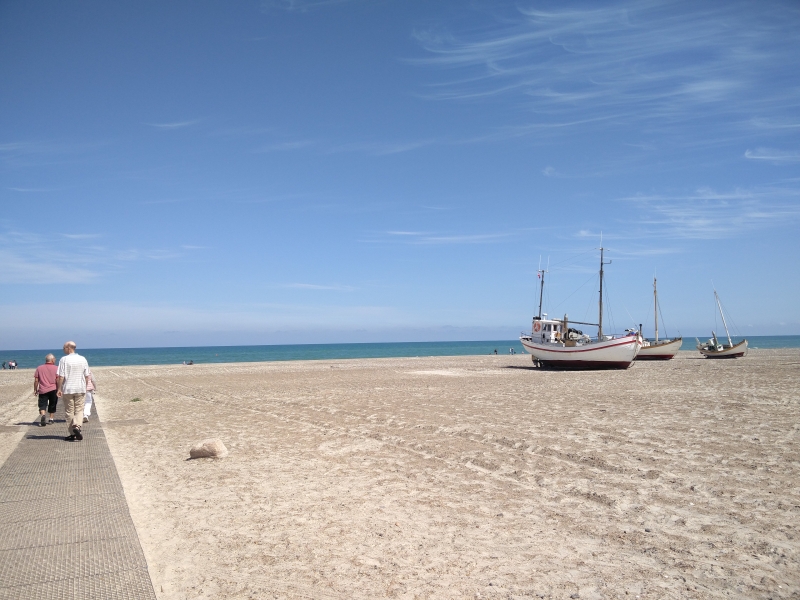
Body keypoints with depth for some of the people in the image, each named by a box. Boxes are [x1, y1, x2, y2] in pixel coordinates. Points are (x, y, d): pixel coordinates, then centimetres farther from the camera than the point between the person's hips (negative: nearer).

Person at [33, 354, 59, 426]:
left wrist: (35, 389, 12)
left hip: (43, 390, 0)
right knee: (52, 405, 14)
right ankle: (51, 419, 19)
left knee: (42, 405, 0)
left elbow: (36, 380, 3)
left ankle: (43, 415, -26)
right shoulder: (55, 368, -1)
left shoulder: (39, 368, 4)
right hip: (53, 390, 0)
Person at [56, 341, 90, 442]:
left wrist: (59, 389, -3)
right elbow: (87, 376, 7)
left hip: (68, 389, -2)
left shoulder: (64, 360, -7)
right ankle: (77, 426, -17)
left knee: (69, 411, 7)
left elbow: (61, 377, -10)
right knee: (79, 410, 8)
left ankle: (72, 434, 10)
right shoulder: (82, 359, 4)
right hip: (80, 389, 2)